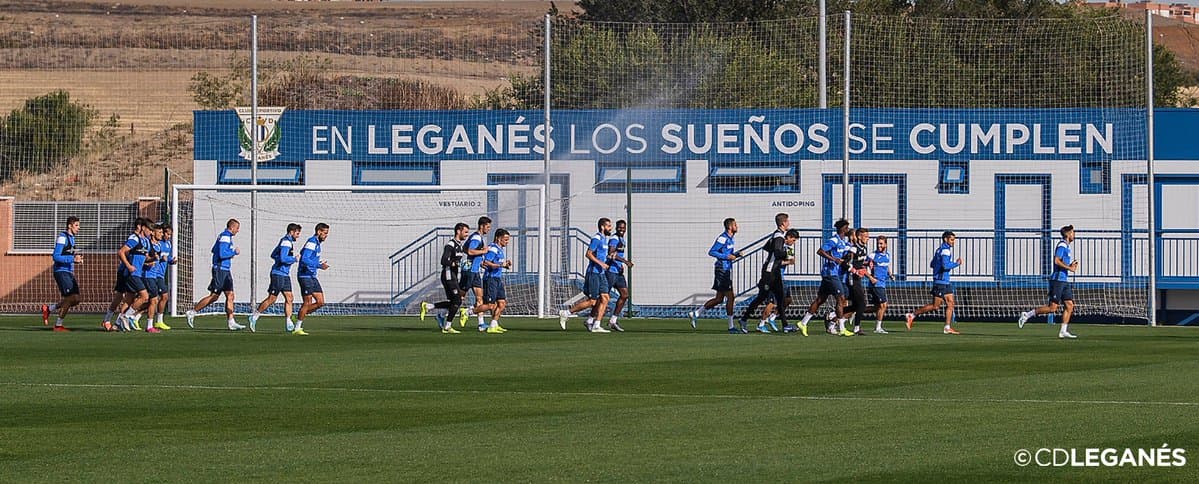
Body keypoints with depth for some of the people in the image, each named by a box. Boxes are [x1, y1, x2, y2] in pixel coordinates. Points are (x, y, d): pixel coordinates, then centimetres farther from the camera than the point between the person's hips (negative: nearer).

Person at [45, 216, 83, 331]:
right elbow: (56, 257, -19)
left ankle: (48, 309, 16)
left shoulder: (71, 238, 18)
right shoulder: (62, 238, -12)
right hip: (61, 271, -9)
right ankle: (58, 325, -3)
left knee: (76, 300, 3)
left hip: (69, 273, 9)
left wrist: (77, 259, 11)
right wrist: (73, 259, -23)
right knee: (71, 298, -13)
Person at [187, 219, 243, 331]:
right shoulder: (225, 237, -14)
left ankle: (231, 323, 1)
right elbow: (222, 254, -24)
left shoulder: (227, 236, 17)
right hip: (220, 270, -10)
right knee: (214, 296, -6)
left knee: (230, 296, 4)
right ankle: (192, 313, 3)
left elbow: (214, 250, 27)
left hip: (225, 271, 10)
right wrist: (234, 252, -11)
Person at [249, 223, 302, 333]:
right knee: (271, 299, -5)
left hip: (285, 275, 10)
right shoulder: (286, 242, -14)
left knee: (289, 299, 2)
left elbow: (273, 255, 26)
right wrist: (295, 259, -12)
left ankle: (288, 323, 1)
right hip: (278, 274, -10)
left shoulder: (286, 241, 17)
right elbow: (283, 258, -25)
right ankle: (254, 317, 5)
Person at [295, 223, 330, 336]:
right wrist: (319, 266, -27)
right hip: (305, 276, -10)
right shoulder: (311, 242, -16)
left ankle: (300, 317, 16)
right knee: (307, 303, -7)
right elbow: (304, 260, -26)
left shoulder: (317, 243, 15)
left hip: (312, 277, 10)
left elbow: (302, 253, 28)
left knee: (320, 302, 4)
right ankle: (297, 328, 2)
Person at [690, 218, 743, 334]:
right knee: (730, 297, -8)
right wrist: (727, 256, -20)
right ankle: (731, 327, -4)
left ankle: (695, 313, 19)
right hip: (722, 271, -10)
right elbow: (711, 252, -17)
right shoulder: (722, 238, -14)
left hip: (726, 271, 10)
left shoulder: (731, 239, 15)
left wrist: (736, 255, 6)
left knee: (719, 299, 11)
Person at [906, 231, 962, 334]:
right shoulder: (945, 250, -13)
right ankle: (911, 315, 2)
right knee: (935, 306, -7)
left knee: (950, 304, 4)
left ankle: (948, 327, 3)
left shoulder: (940, 250, 17)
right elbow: (945, 266, -26)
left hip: (946, 283, 10)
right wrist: (956, 263, -13)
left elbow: (932, 264, 22)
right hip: (941, 282, -10)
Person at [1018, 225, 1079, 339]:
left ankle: (1063, 331, 4)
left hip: (1064, 282, 10)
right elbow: (1057, 261, -21)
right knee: (1052, 307, -10)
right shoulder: (1062, 245, -11)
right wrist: (1070, 268, -16)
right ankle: (1027, 315, -1)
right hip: (1058, 279, -10)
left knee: (1070, 306, 3)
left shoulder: (1067, 247, 19)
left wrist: (1071, 265, 8)